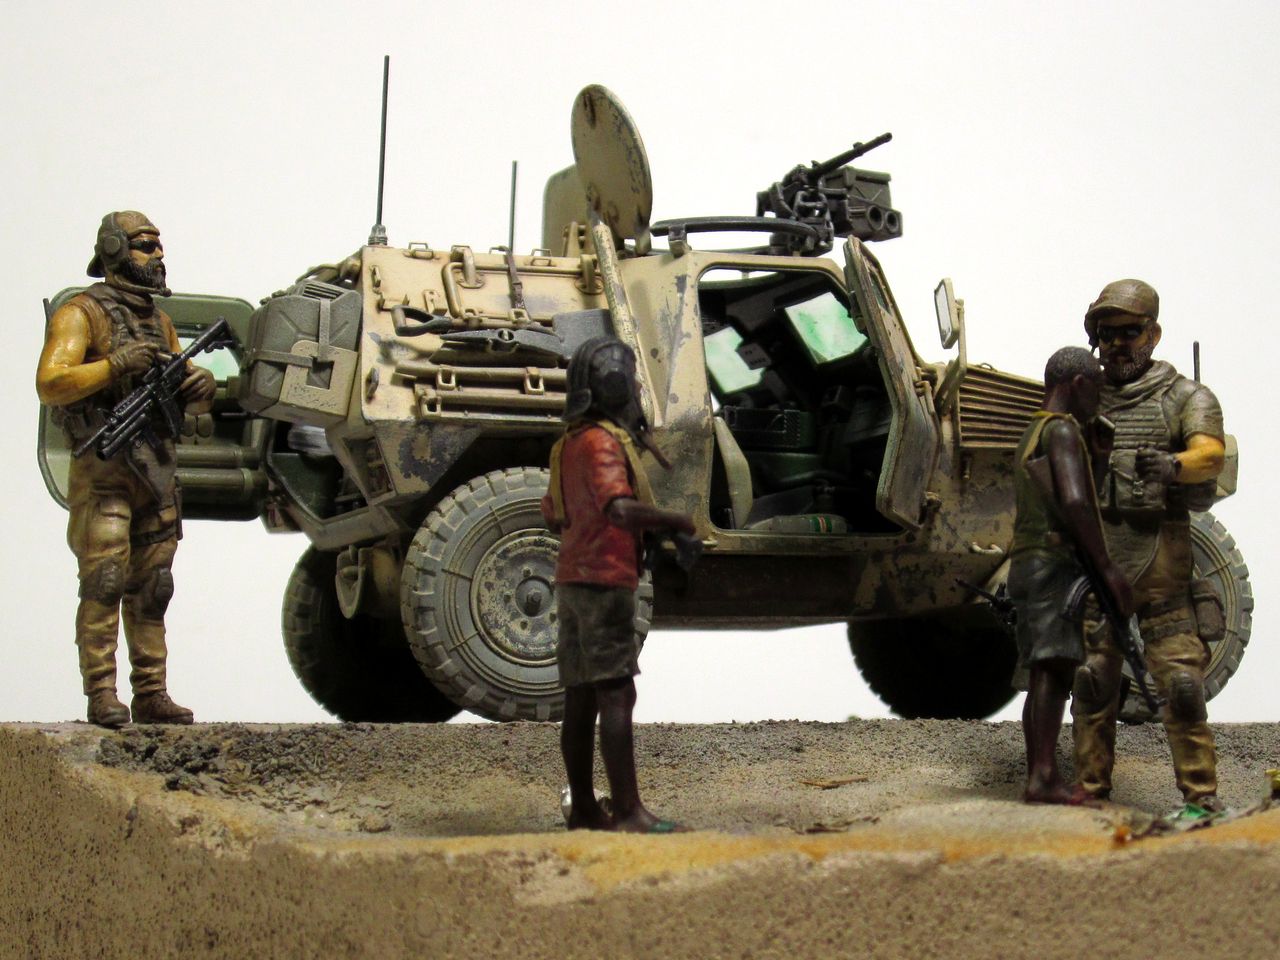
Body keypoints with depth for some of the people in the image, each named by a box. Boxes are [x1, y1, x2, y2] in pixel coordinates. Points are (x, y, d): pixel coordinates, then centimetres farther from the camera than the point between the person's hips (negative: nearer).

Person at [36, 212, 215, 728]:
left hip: (157, 471, 7)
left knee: (150, 588, 7)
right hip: (103, 472, -7)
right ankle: (101, 695, -10)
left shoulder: (159, 319, 19)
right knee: (103, 582, -11)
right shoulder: (81, 314, -3)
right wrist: (116, 364, -22)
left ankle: (151, 694, 11)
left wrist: (199, 382, -1)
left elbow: (182, 379, 23)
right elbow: (50, 384, -15)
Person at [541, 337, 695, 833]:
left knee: (580, 699, 10)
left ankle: (583, 808, 14)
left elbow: (553, 516, 25)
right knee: (616, 697, -10)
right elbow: (620, 508, -27)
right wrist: (677, 521, -17)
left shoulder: (570, 443, 17)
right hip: (605, 580, -10)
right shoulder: (602, 441, -13)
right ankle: (627, 811, -11)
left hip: (572, 579, 10)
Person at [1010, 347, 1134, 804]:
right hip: (1054, 564, -10)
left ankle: (1039, 776, 6)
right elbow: (1074, 501, -21)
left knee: (1043, 674, 7)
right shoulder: (1062, 431, -7)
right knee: (1054, 668, -18)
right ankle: (1045, 776, -27)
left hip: (1027, 564, 10)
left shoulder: (1032, 435, 25)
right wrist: (1108, 568, -18)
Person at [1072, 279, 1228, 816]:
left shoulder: (1185, 397, 6)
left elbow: (1210, 455, -13)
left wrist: (1172, 464, -34)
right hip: (1093, 555, 3)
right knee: (1091, 680, 2)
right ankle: (1090, 793, 10)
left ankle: (1202, 797, -2)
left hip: (1162, 554, -3)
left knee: (1180, 679, -7)